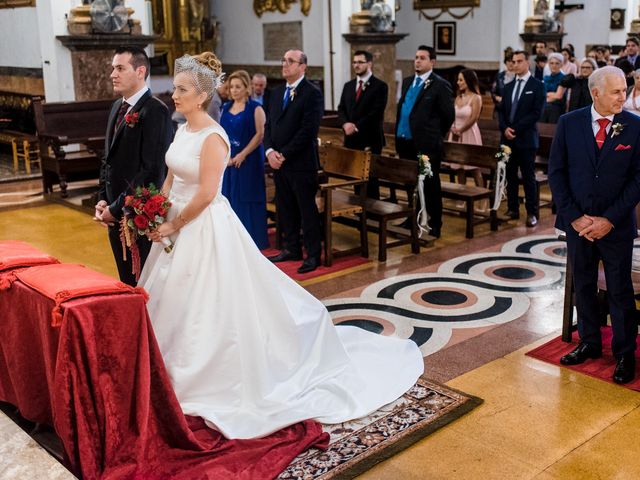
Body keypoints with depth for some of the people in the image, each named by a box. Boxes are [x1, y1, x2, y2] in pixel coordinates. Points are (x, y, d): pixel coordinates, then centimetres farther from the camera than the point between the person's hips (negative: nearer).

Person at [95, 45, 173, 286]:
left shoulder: (155, 111, -15)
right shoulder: (117, 106, 12)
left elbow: (151, 170, -20)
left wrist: (117, 208, -16)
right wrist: (103, 200, 7)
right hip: (116, 216, 8)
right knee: (126, 280, 17)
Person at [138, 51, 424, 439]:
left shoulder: (212, 137, -20)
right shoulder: (183, 130, 7)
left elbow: (206, 194, -23)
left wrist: (173, 226, -14)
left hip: (207, 229, -9)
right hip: (179, 225, 9)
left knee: (210, 307, 2)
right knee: (178, 303, 19)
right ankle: (182, 369, 37)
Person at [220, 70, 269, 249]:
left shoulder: (255, 108, -3)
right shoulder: (226, 108, 13)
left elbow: (260, 134, -10)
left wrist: (242, 155, -16)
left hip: (249, 161, -5)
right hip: (227, 161, 5)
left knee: (247, 199, -2)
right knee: (230, 198, 6)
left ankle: (252, 239, 7)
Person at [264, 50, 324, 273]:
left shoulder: (312, 93, -8)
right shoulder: (276, 93, 15)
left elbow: (308, 131, -16)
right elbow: (269, 126, 15)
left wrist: (284, 154, -15)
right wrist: (270, 151, -3)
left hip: (301, 163, -7)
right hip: (278, 162, 7)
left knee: (307, 209, 0)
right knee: (285, 209, 13)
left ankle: (313, 255, 9)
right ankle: (291, 249, 25)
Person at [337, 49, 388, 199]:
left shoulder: (380, 86, -4)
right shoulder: (348, 85, 15)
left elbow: (376, 113, -14)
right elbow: (341, 109, 10)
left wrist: (356, 126, -16)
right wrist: (346, 124, -11)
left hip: (370, 139, -5)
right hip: (351, 139, 5)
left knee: (370, 177, 0)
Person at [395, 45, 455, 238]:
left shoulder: (440, 85, -8)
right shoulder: (407, 82, 13)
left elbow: (449, 115, -6)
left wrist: (435, 135, 2)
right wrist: (399, 135, 15)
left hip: (426, 145, -7)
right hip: (405, 142, 7)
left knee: (430, 186, 2)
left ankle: (434, 225, 12)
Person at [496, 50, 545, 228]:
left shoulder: (537, 85, -2)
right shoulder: (508, 87, 15)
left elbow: (536, 113, -10)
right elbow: (501, 111, 13)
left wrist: (516, 129, -14)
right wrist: (505, 128, -6)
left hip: (526, 138, -5)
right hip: (508, 138, 5)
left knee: (528, 177, -2)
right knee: (510, 175, 8)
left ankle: (532, 213, 3)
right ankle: (513, 209, 17)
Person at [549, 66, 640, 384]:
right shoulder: (569, 124, -2)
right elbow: (556, 173, 0)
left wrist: (610, 219, -13)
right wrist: (574, 216, -8)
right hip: (578, 222, 2)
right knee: (583, 286, 14)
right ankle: (589, 343, 31)